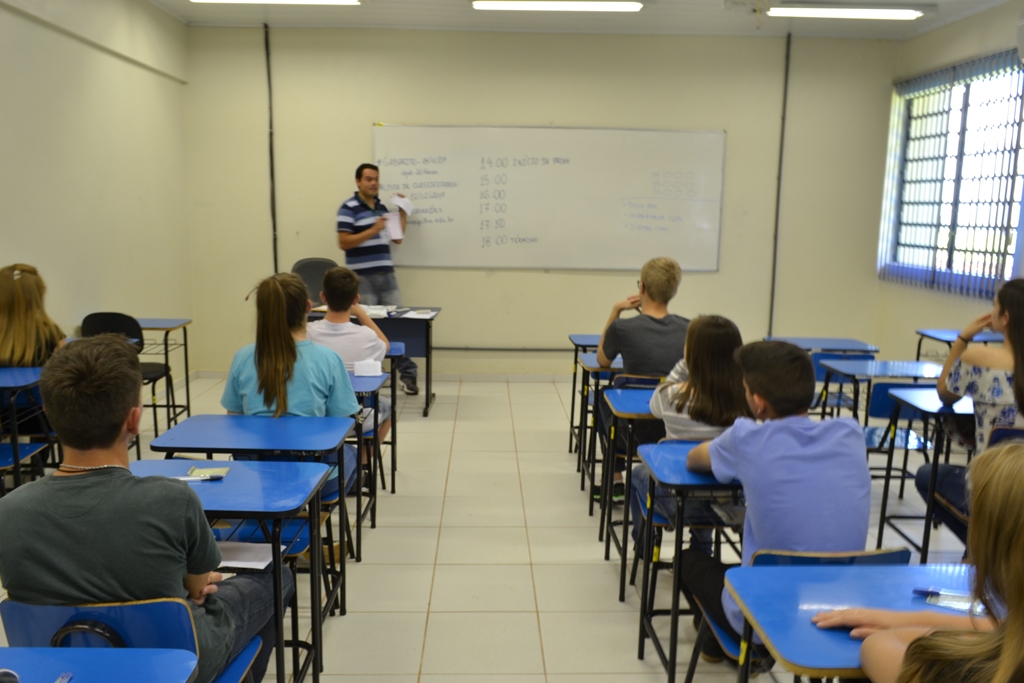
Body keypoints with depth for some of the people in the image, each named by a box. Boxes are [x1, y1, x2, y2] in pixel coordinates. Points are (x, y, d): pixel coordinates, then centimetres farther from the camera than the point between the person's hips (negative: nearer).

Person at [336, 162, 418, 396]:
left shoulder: (382, 207, 14)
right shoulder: (349, 208, -7)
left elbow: (397, 238, 18)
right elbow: (343, 243, -15)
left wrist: (403, 213, 7)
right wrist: (373, 230, -21)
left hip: (387, 274, 6)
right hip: (362, 278, -6)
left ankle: (407, 373, 11)